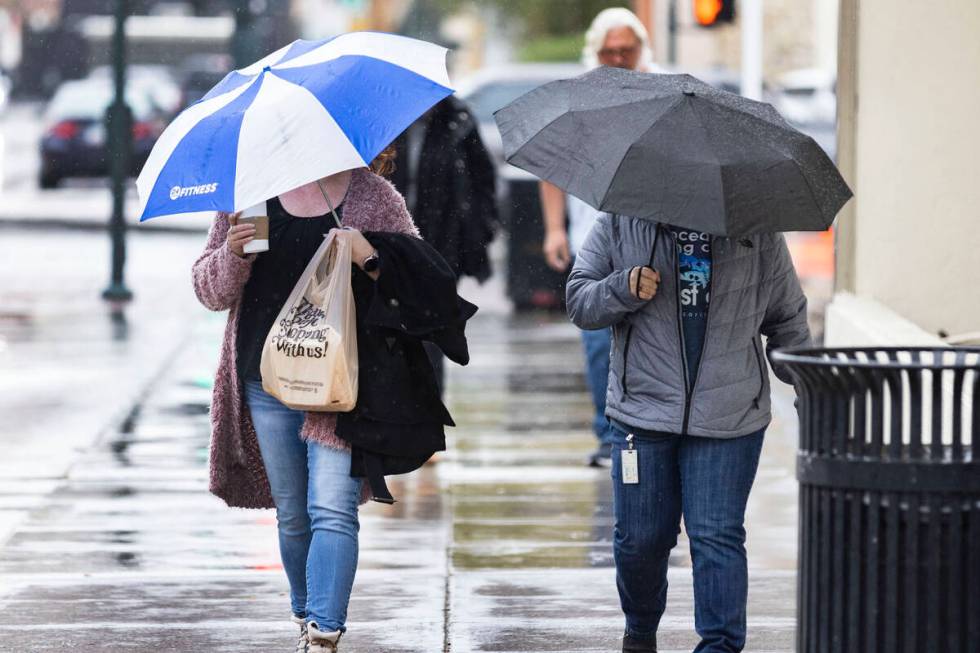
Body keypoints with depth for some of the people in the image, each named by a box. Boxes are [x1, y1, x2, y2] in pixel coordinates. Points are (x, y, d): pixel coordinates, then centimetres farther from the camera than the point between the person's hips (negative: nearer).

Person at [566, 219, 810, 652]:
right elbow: (579, 300, 4)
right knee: (639, 537, 6)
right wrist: (624, 289, -16)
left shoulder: (758, 231, 5)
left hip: (728, 420, -1)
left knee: (717, 538, -7)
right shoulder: (621, 223, 4)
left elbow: (786, 316, 15)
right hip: (642, 410, 1)